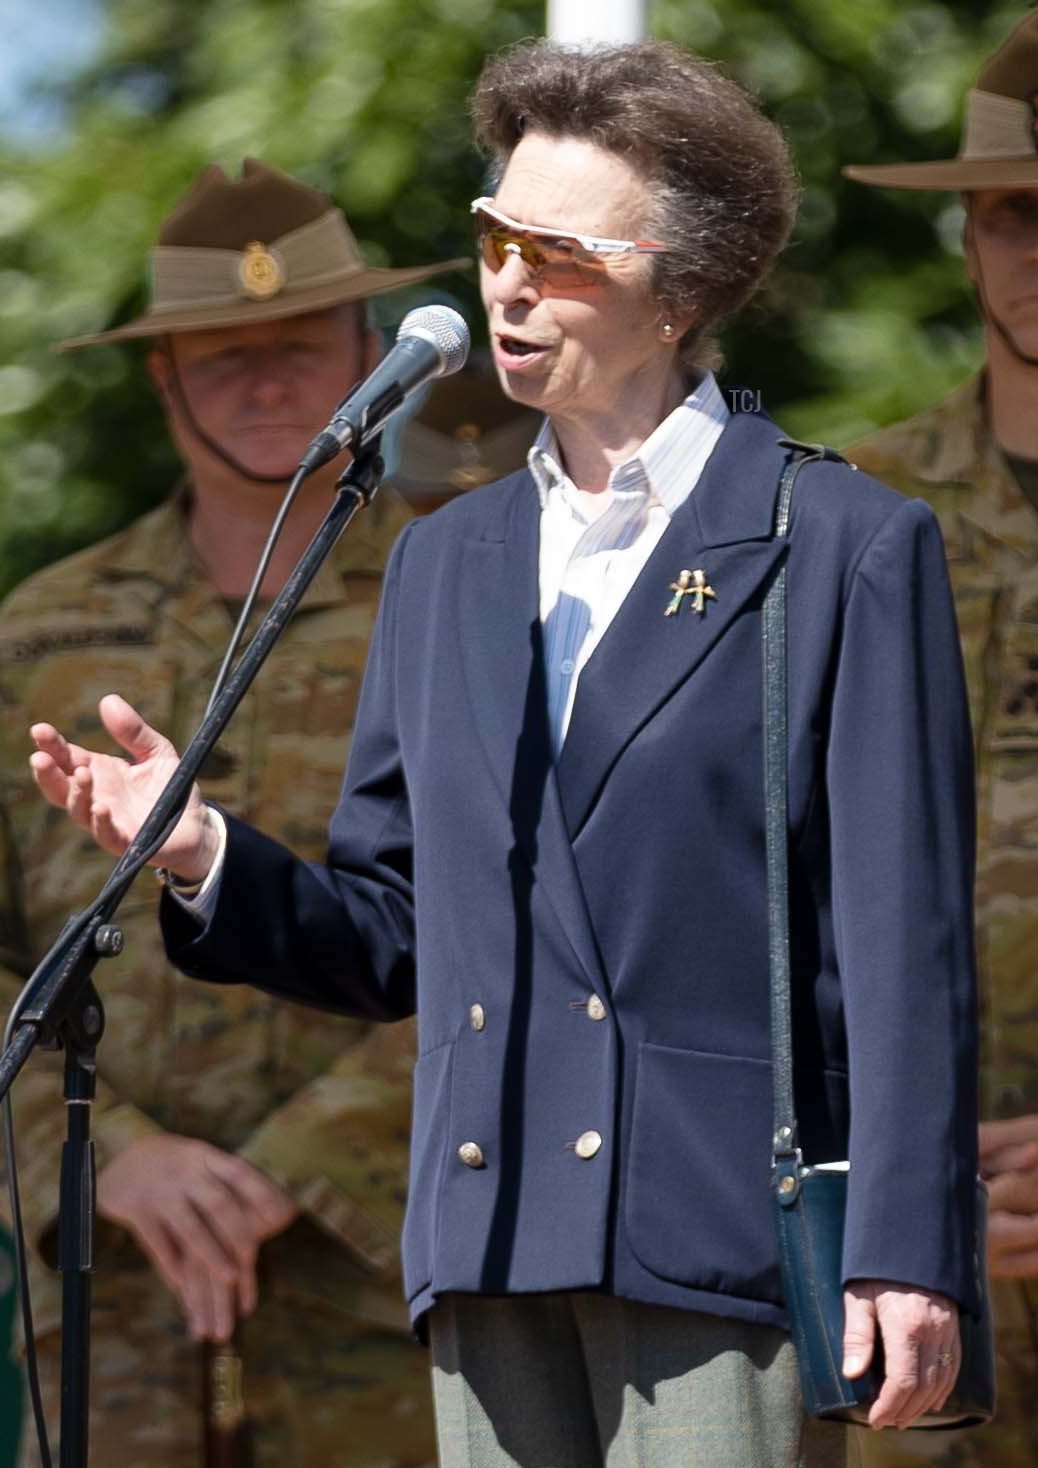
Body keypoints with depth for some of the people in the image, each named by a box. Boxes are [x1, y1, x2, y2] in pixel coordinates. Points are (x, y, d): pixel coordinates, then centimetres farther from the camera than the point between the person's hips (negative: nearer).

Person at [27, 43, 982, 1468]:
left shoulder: (848, 548, 0)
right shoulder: (444, 564, 19)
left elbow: (908, 941, -5)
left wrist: (907, 1256, -12)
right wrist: (206, 857, 1)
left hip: (719, 1235, -5)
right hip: (491, 1241, 6)